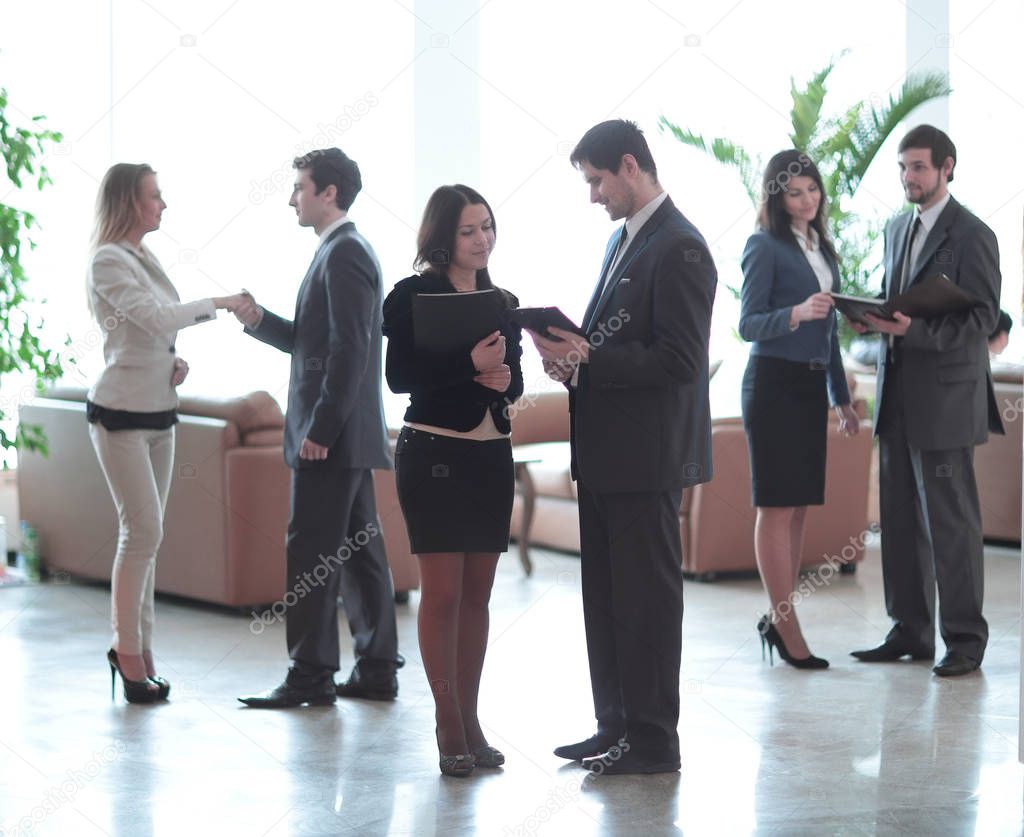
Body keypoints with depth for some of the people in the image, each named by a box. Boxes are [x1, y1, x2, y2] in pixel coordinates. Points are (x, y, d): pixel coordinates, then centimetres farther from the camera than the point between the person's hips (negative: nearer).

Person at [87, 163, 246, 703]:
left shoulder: (145, 258, 13)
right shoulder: (108, 262, -13)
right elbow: (153, 318, -25)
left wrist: (175, 361, 3)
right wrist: (216, 304, -16)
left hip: (158, 413, 8)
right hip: (121, 414, -8)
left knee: (144, 534, 8)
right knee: (143, 531, -9)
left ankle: (138, 647, 13)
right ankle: (128, 650, 1)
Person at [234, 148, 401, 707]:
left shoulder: (344, 254, -14)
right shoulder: (343, 252, 18)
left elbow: (349, 350, -21)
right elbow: (311, 342, 20)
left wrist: (320, 428, -21)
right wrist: (259, 321, 5)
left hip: (333, 434, -10)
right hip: (347, 432, 10)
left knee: (310, 551, -8)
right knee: (359, 550, 11)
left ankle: (311, 676, -5)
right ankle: (377, 669, 14)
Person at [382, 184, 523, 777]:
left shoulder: (503, 302, 13)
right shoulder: (414, 296, -4)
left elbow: (515, 380, 14)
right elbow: (399, 375, -13)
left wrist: (502, 377, -9)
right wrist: (470, 364, -22)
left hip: (492, 455, 6)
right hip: (434, 453, -6)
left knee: (478, 595, 8)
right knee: (443, 594, -4)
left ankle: (470, 722, 14)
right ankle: (450, 728, 2)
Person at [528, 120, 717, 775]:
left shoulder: (679, 249, -15)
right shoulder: (626, 240, 16)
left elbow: (679, 360, -21)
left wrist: (586, 357, -20)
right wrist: (574, 356, 3)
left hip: (648, 454, -10)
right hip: (608, 452, 10)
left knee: (647, 594, -3)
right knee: (607, 593, 14)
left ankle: (652, 740, 3)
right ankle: (617, 727, 22)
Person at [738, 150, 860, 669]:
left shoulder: (821, 250, 16)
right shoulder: (765, 246, -6)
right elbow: (748, 325, -11)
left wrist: (841, 398, 20)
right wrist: (798, 313, -28)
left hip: (811, 386, 7)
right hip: (774, 385, -7)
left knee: (799, 505, 7)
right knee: (777, 506, -6)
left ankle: (778, 617, 12)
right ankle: (785, 626, -5)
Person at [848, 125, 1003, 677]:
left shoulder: (971, 235, -8)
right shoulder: (897, 230, 16)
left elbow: (983, 319, -14)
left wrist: (913, 329, -25)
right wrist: (874, 319, 0)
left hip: (945, 398, -7)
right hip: (899, 397, 8)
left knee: (951, 522, -3)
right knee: (901, 520, 10)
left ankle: (964, 638, 4)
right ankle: (911, 632, 19)